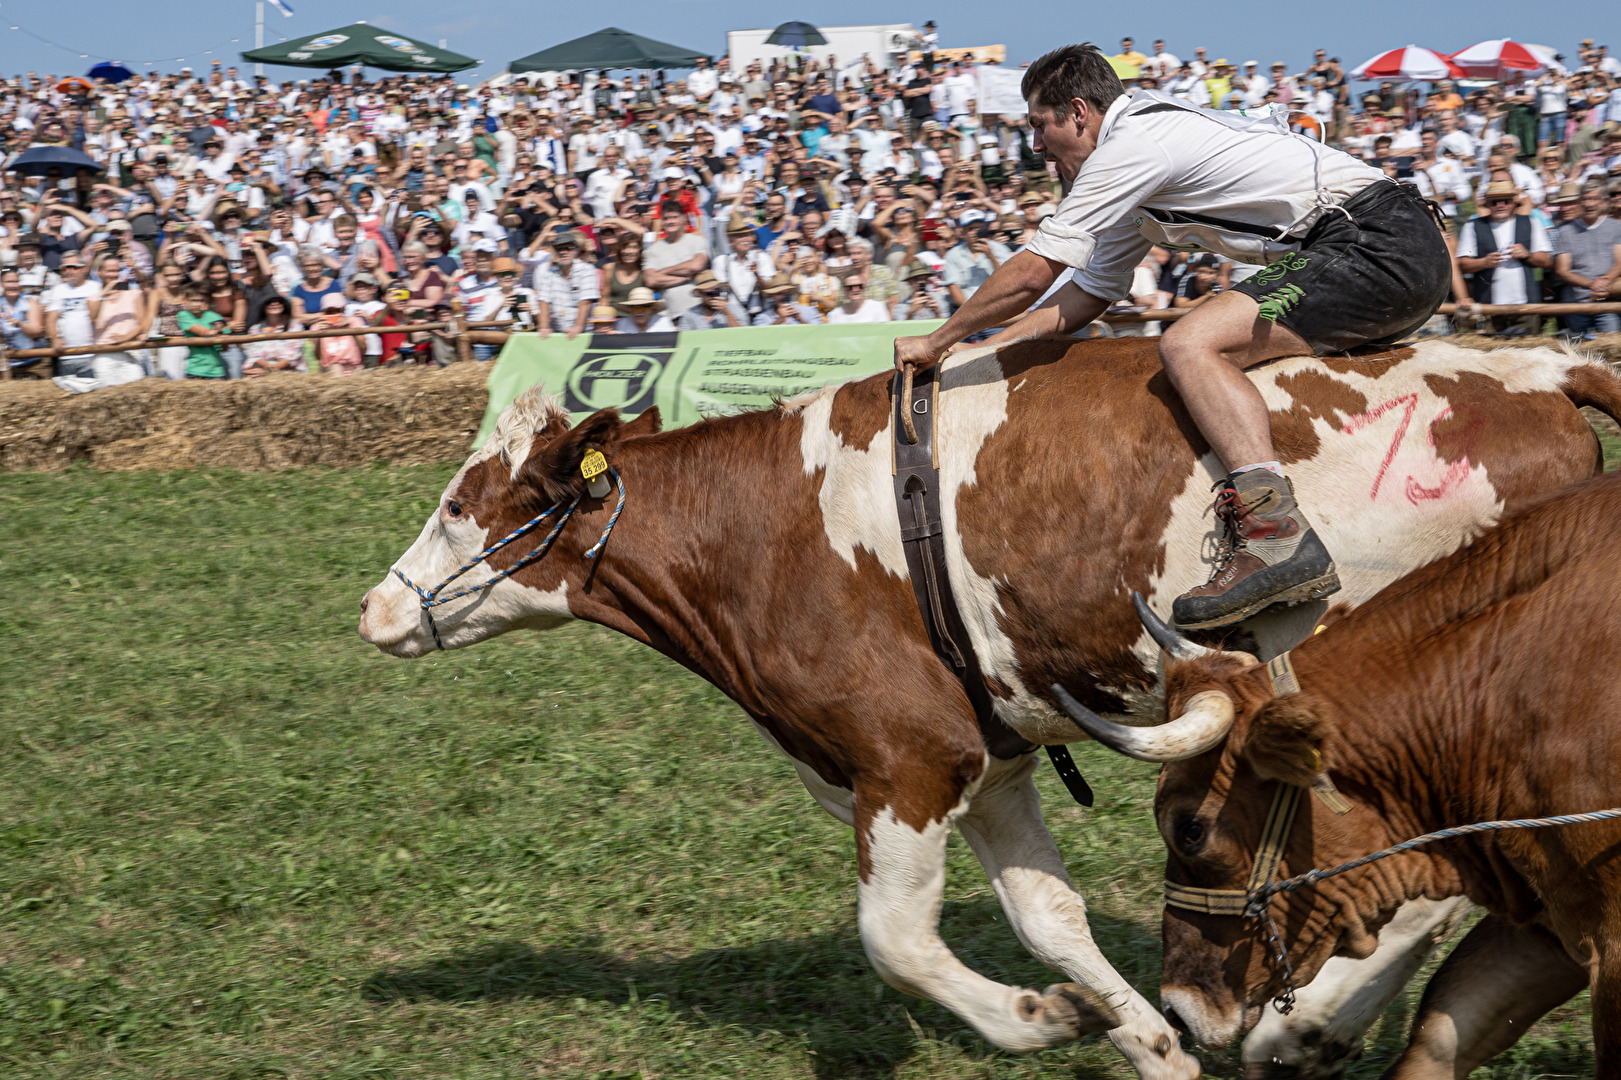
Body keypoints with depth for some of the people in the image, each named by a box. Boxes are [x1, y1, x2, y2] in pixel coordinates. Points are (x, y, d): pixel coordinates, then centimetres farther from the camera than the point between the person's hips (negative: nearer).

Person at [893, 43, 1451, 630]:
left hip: (1377, 249, -11)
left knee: (1190, 345, -22)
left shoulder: (1132, 144, -9)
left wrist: (938, 341, 5)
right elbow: (1091, 291, 30)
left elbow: (1031, 275, -7)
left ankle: (1276, 534, -39)